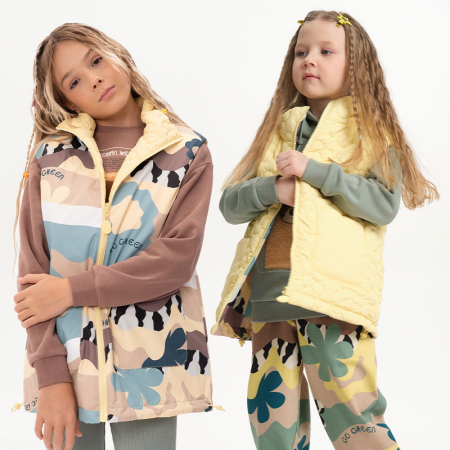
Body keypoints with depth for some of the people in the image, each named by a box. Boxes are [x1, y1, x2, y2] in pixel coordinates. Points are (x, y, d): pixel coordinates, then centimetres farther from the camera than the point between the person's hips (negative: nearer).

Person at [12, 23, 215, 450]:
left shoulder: (188, 153, 2)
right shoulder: (51, 157, 5)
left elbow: (177, 258, -9)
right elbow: (33, 270, -1)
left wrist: (72, 290, -11)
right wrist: (51, 376, -11)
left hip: (149, 365, -1)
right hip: (64, 360, 1)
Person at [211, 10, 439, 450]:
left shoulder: (370, 130, 8)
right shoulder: (278, 130, 20)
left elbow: (385, 204, -7)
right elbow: (229, 203, 13)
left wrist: (314, 171, -13)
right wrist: (273, 189, -7)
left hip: (331, 294, -4)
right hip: (266, 293, 5)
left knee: (349, 413, -10)